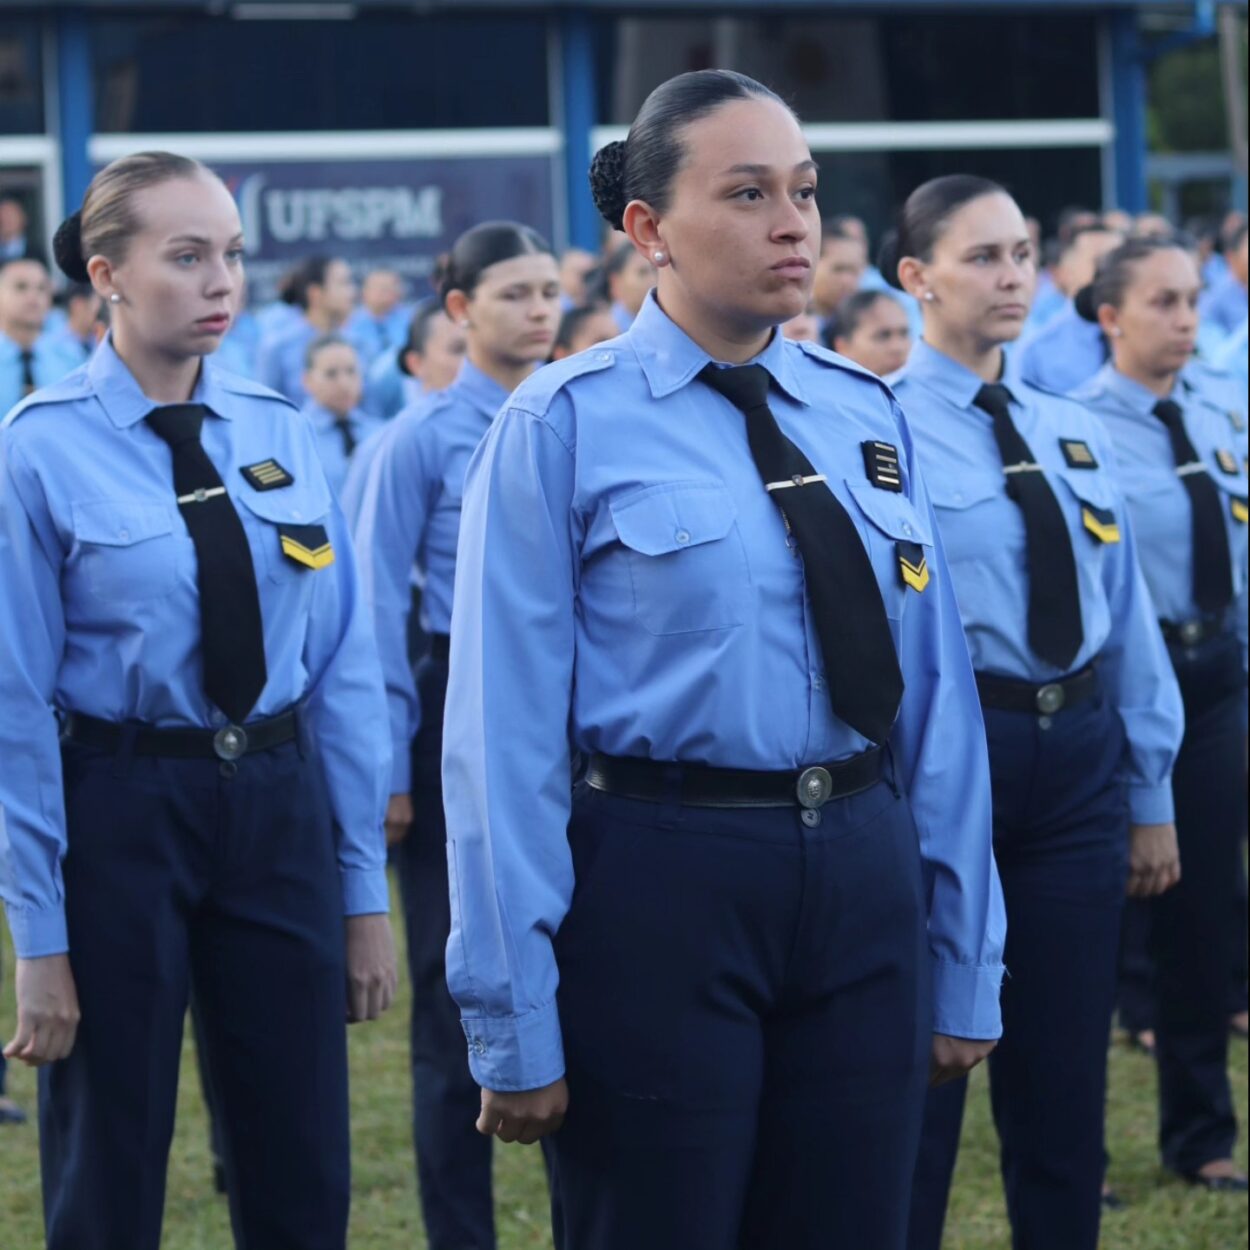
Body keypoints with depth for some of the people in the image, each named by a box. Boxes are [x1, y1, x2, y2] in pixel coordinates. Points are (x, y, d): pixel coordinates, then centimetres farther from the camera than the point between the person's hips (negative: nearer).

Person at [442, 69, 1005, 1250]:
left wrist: (964, 964, 9)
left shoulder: (866, 418, 8)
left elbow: (934, 697, 10)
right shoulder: (565, 427, -6)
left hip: (866, 884, 5)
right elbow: (508, 731, -8)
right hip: (661, 887, -4)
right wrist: (516, 1021, -9)